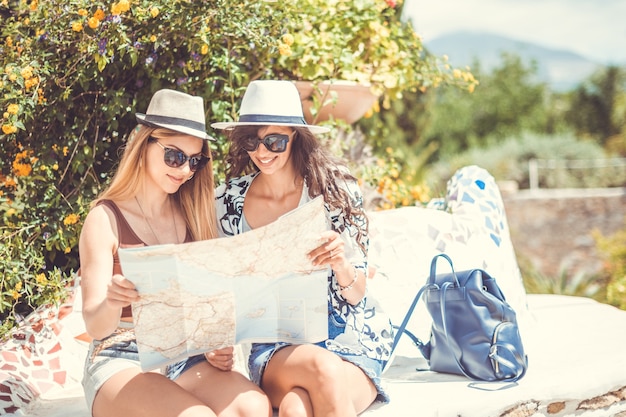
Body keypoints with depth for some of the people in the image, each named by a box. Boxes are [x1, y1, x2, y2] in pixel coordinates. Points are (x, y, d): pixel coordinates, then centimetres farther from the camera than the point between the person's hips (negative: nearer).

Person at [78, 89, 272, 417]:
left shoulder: (192, 217, 10)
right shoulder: (105, 219, -4)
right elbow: (95, 326, -9)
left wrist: (216, 347, -8)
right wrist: (111, 304, -32)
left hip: (186, 358, 4)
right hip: (121, 362, -4)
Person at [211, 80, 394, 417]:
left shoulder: (335, 190, -5)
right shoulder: (229, 199, 1)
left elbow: (356, 296, -4)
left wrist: (341, 264, -26)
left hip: (346, 335, -1)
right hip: (275, 345, 2)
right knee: (323, 368, -34)